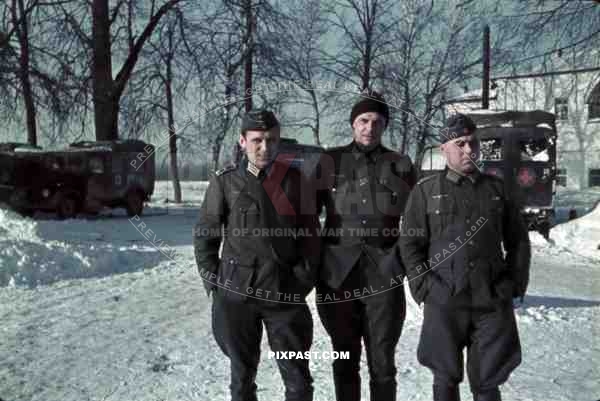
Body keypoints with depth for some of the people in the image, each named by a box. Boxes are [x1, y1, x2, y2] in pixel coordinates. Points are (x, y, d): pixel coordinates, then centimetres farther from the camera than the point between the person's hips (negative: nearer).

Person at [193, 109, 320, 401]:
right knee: (242, 375, 13)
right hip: (236, 294, 0)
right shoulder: (225, 182, -1)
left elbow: (309, 234, 5)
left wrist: (303, 280, -2)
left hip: (285, 293, 1)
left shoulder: (294, 179, 2)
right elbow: (204, 236, 4)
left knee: (298, 377, 6)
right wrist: (214, 282, -2)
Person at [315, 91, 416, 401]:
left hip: (384, 276, 0)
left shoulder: (400, 165, 5)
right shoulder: (330, 162, 4)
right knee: (345, 361, 12)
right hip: (338, 274, 0)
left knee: (382, 363, 6)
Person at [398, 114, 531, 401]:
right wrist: (423, 286, -8)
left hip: (493, 301, 2)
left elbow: (518, 241, 15)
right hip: (444, 302, -1)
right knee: (446, 378, 10)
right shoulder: (425, 191, 5)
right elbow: (409, 243, 1)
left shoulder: (496, 188, 11)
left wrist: (516, 282, 5)